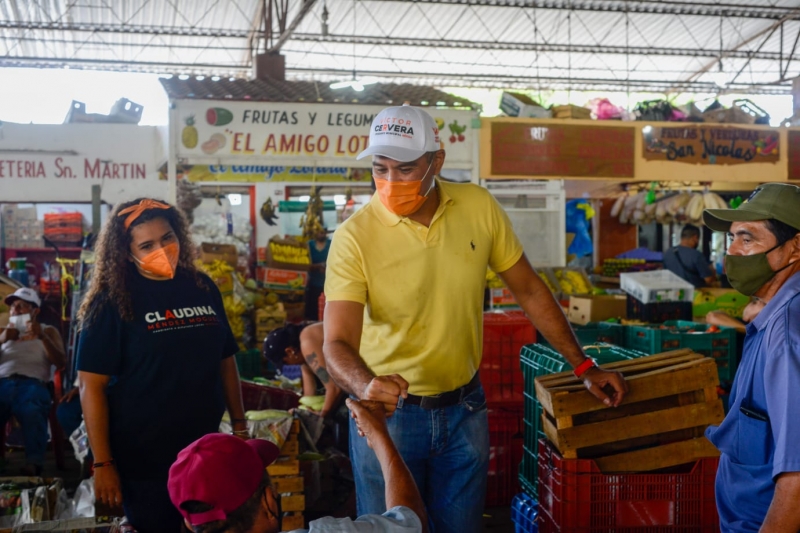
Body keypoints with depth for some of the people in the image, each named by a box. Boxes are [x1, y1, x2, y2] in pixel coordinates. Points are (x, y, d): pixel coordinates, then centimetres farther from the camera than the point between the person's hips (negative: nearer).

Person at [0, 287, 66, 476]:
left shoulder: (48, 331, 25)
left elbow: (61, 362, 9)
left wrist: (42, 337, -4)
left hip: (32, 384, -2)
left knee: (32, 411, -41)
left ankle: (33, 464, -53)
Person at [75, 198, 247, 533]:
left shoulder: (202, 289, 4)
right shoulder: (113, 302, -9)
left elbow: (225, 360, 11)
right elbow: (92, 386, -11)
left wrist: (239, 425, 9)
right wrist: (103, 463, -14)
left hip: (205, 450, 5)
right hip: (142, 459, -4)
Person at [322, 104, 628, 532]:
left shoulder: (479, 207, -8)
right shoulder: (354, 237, -18)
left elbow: (529, 290, 3)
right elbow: (337, 344, -23)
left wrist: (583, 366, 5)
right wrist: (367, 385, -45)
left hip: (464, 408, 3)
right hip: (388, 414, -2)